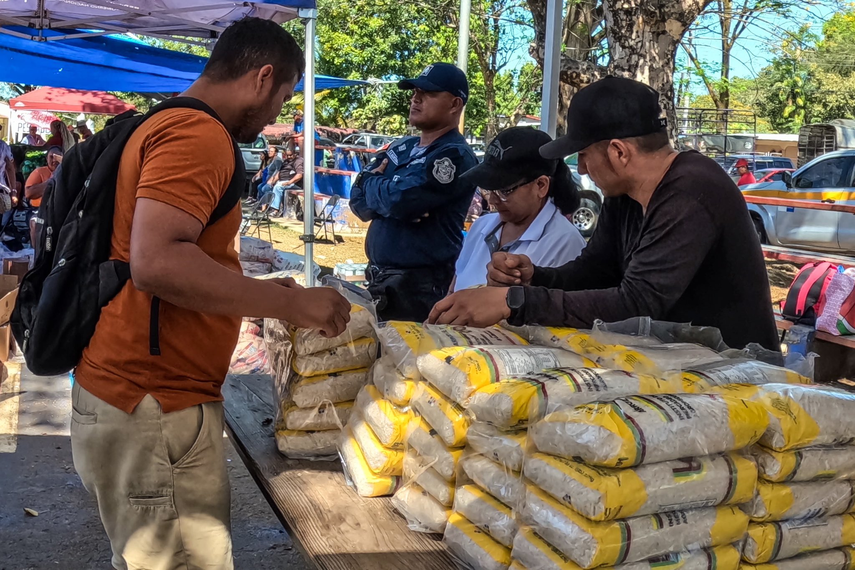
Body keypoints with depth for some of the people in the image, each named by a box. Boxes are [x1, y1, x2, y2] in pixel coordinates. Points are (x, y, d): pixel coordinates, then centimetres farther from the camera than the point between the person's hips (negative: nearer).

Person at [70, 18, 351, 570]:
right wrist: (291, 303, -20)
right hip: (155, 410, -10)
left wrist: (259, 293, 22)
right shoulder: (198, 133, -16)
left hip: (128, 394, 10)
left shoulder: (164, 125, 16)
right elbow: (156, 263, -28)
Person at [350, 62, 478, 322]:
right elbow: (358, 200, 6)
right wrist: (386, 196, -14)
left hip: (420, 284, -8)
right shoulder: (400, 148, 12)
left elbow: (398, 200, -23)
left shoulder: (455, 156, -13)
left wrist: (371, 181, -2)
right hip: (379, 276, 8)